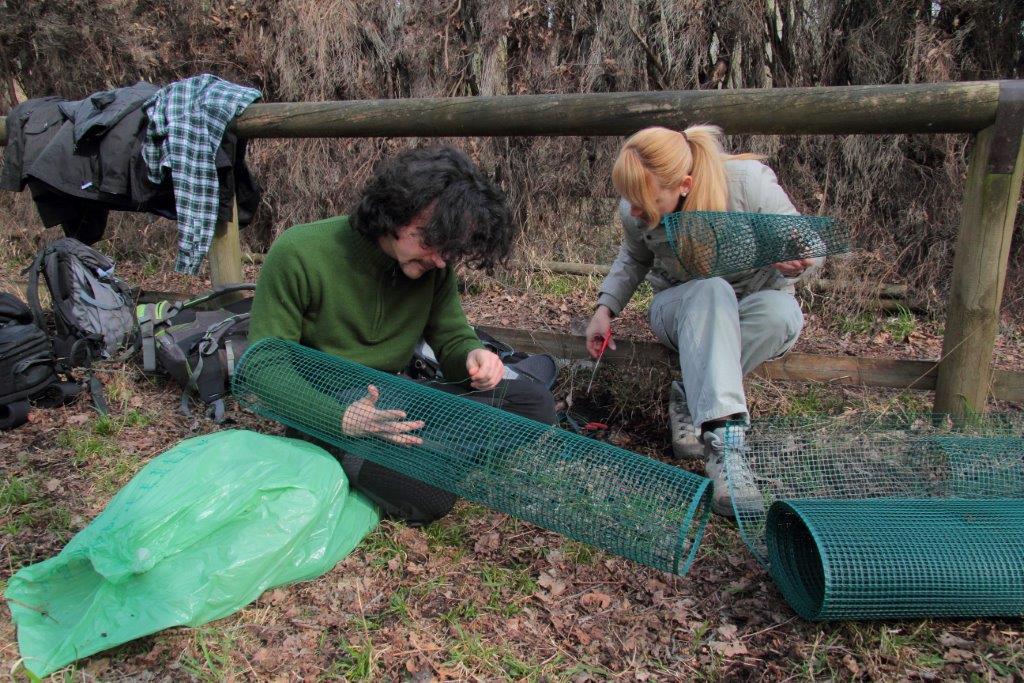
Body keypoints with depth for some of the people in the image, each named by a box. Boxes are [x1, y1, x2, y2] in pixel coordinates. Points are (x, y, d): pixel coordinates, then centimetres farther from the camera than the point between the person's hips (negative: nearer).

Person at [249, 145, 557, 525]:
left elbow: (452, 337, 5)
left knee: (534, 402, -7)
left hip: (395, 405, 5)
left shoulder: (433, 264, -6)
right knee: (428, 493, -29)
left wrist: (472, 356, -21)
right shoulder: (298, 255, -19)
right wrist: (338, 419, -31)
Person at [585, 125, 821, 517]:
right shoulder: (636, 212, -14)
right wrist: (605, 309, -3)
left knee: (782, 314, -38)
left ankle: (690, 397, -23)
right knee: (709, 291, -37)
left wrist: (794, 263, -35)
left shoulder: (749, 183, -24)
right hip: (684, 311, 1)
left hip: (756, 300, 0)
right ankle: (721, 435, -49)